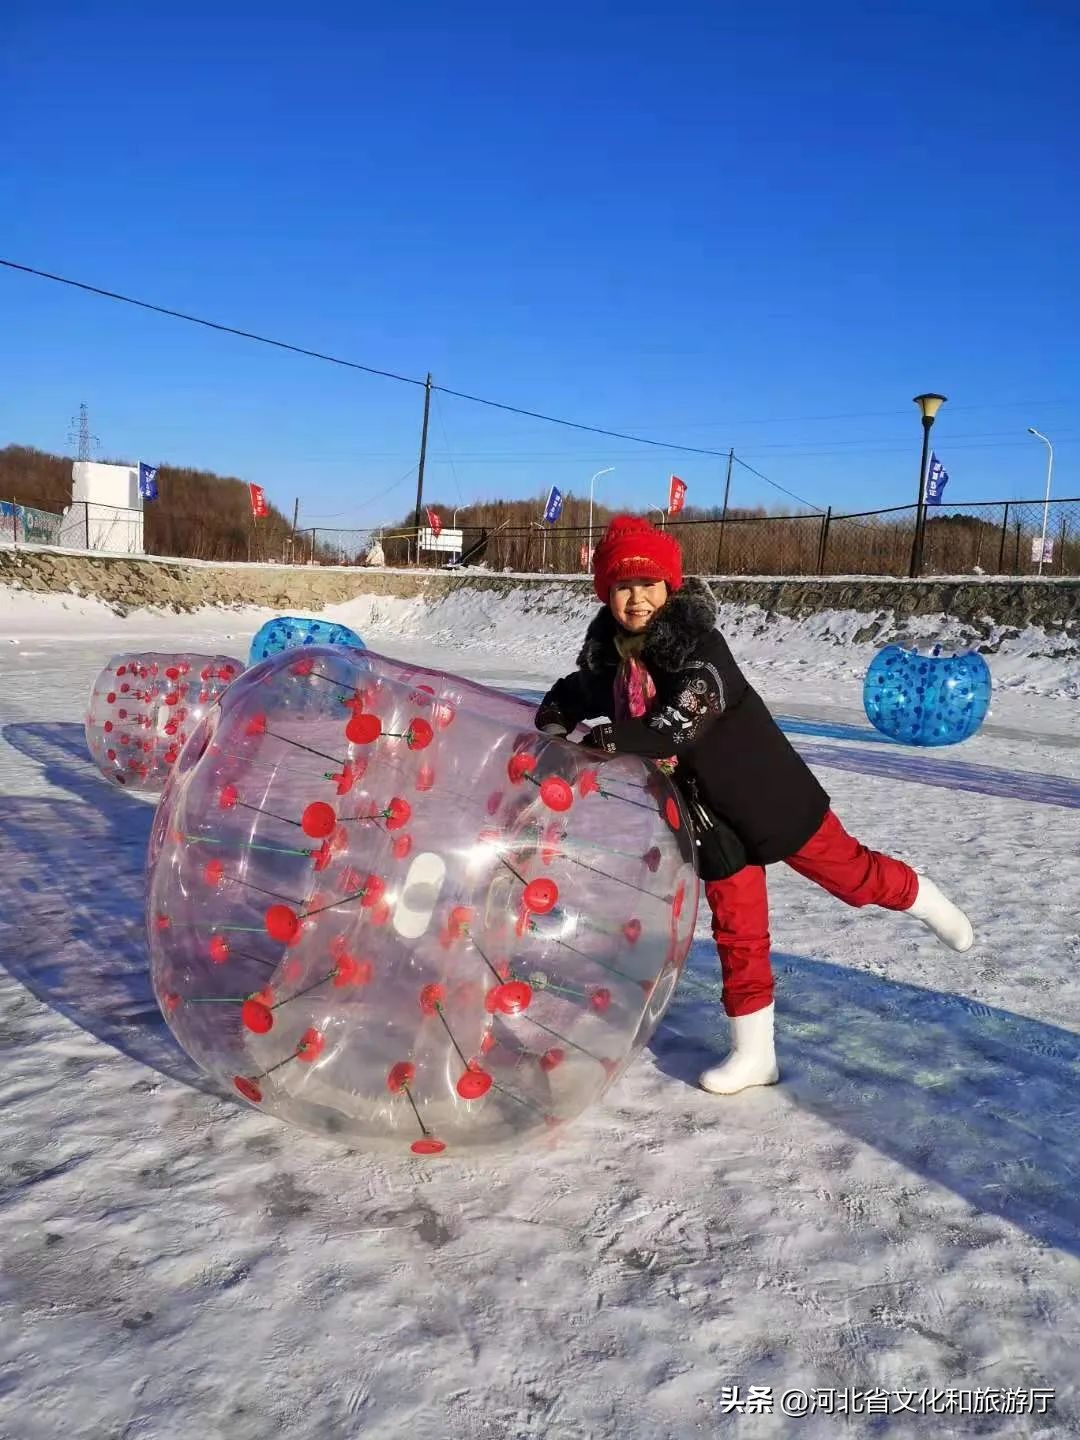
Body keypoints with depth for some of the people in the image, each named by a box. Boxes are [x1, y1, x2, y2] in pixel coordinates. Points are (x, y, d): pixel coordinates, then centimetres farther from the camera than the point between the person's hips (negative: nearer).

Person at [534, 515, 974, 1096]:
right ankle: (754, 1052, 23)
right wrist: (557, 713, -4)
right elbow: (586, 689, 17)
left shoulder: (692, 635, -23)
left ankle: (922, 898, 43)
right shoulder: (607, 648, -3)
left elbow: (691, 717, -35)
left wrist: (617, 738, -38)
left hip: (766, 787, -5)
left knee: (844, 869, 9)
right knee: (736, 928, 11)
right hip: (707, 807, 5)